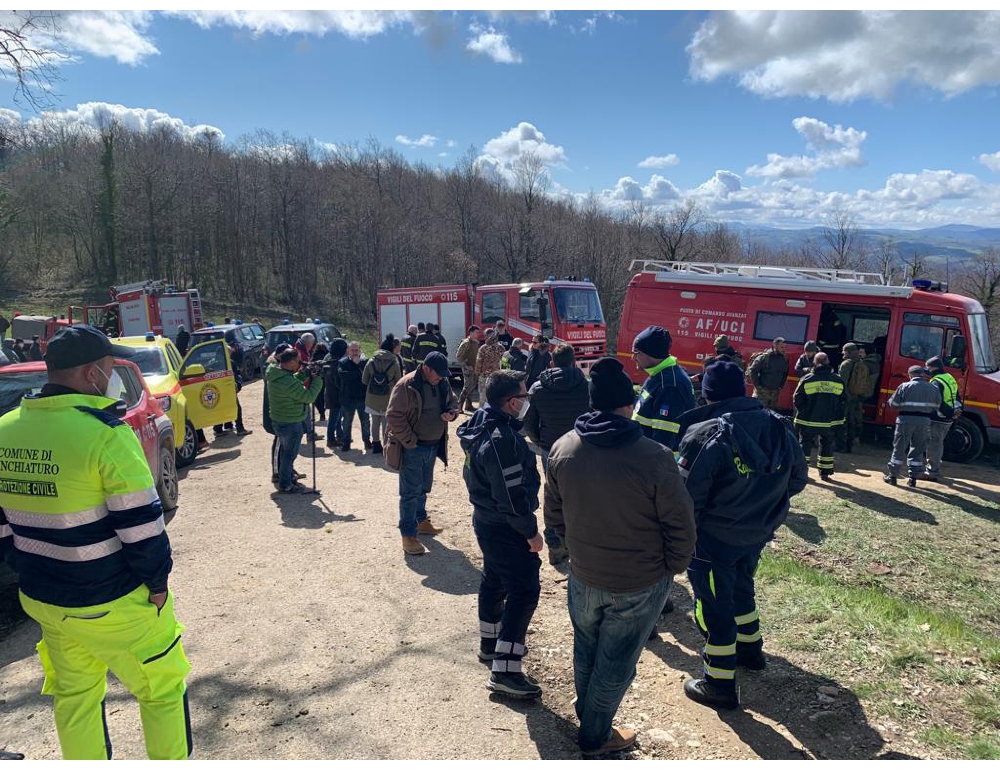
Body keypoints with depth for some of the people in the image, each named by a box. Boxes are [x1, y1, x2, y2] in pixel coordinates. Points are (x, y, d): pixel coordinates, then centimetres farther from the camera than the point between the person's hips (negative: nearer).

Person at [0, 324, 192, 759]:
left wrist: (36, 574, 18)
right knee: (164, 690, 12)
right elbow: (141, 525, -20)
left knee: (73, 696, 23)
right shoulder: (105, 434, -22)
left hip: (43, 600, 7)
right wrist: (158, 584, -6)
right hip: (113, 605, -7)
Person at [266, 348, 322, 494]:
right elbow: (309, 397, -24)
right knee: (290, 454, 6)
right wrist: (317, 379, -14)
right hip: (291, 423, -9)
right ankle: (286, 485, 17)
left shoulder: (273, 373, -2)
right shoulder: (288, 381, -31)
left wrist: (303, 374, -1)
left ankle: (285, 478, 38)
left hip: (277, 420, 9)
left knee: (284, 450, 23)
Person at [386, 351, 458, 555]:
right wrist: (410, 441, -19)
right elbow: (394, 416, -19)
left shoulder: (442, 383, 2)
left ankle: (420, 521, 40)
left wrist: (451, 413, -6)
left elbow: (453, 401, 18)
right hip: (412, 448, -7)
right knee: (410, 492, -1)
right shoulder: (406, 385, -19)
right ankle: (408, 535, 7)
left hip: (433, 446, 7)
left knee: (423, 488, 22)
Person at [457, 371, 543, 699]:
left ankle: (490, 644, 41)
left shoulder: (482, 424, 4)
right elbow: (511, 494, -28)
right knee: (524, 591, -4)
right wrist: (530, 531, -18)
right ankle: (504, 670, -1)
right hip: (505, 528, -11)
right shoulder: (501, 439, -28)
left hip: (486, 520, 11)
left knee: (495, 581, 24)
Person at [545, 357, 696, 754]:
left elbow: (554, 514, 2)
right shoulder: (654, 457, -25)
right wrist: (670, 569, 1)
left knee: (585, 650, 27)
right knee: (615, 663, 18)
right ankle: (594, 736, 38)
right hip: (640, 585, -3)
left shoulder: (562, 448, -11)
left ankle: (585, 711, 51)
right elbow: (681, 529, -16)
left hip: (583, 576, 4)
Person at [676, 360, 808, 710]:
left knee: (714, 606, 9)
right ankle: (750, 648, 50)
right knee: (741, 587, 30)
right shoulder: (779, 427, -5)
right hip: (757, 534, 7)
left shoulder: (706, 436, -25)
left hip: (714, 539, -6)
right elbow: (797, 479, 7)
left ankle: (720, 685, 21)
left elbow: (687, 497, -23)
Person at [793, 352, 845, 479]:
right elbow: (843, 402, 5)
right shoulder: (838, 381, 0)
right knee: (827, 445, 16)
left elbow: (797, 400, -4)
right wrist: (838, 418, 13)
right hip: (830, 422, 2)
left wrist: (803, 413, 11)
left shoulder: (806, 380, -8)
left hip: (808, 421, -2)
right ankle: (825, 472, 20)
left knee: (805, 445, 10)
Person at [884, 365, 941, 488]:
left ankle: (892, 476, 9)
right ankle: (913, 478, 12)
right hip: (924, 421, 3)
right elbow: (936, 407, 9)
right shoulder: (933, 389, 5)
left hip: (906, 419, -3)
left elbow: (893, 404, -6)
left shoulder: (905, 386, -8)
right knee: (917, 450, 11)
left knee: (899, 449, 5)